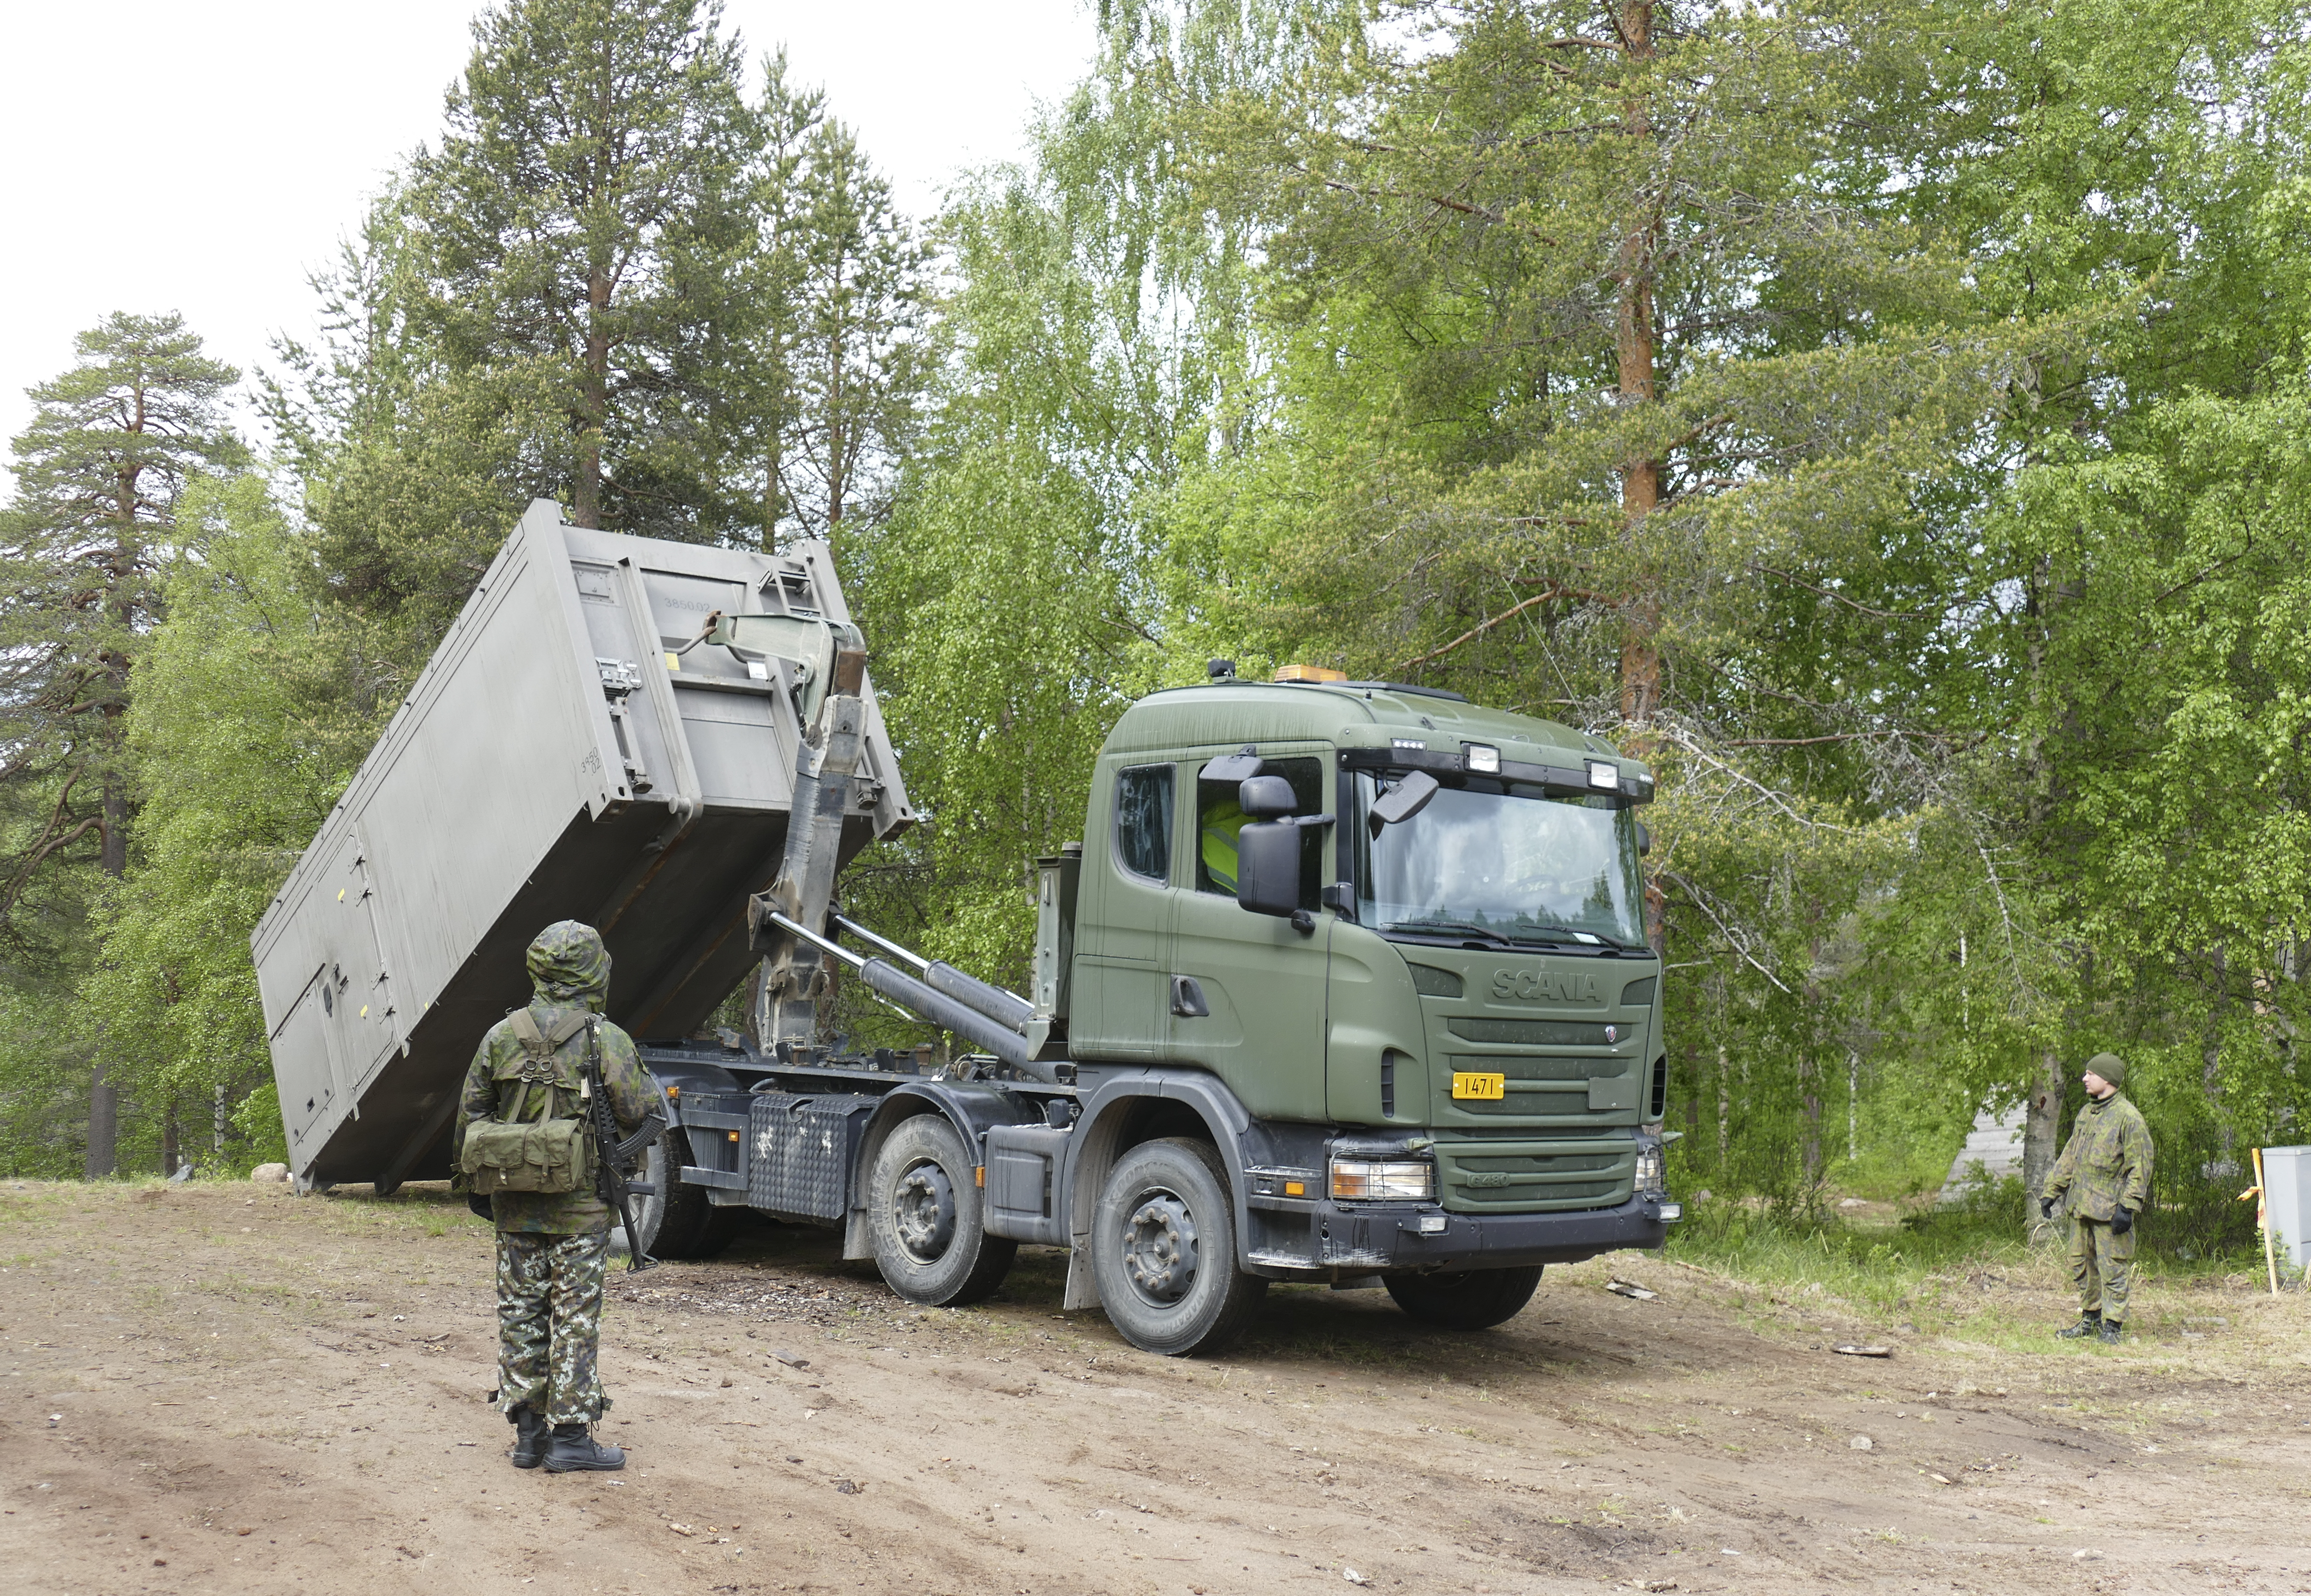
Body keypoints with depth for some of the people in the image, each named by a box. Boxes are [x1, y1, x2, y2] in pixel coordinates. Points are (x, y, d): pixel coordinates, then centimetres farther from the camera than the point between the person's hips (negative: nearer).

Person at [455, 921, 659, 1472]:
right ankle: (570, 1435, 5)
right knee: (576, 1319, 3)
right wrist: (648, 1084, 12)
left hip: (515, 1205, 4)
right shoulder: (607, 1040, -11)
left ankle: (528, 1431, 17)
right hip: (580, 1206, -4)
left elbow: (471, 1117, 7)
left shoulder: (501, 1036, 1)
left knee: (520, 1315, 11)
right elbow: (639, 1114, -9)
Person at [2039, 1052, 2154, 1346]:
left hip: (2109, 1209, -8)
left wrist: (2128, 1207, -18)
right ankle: (2090, 1319, 24)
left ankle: (2112, 1327, 4)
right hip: (2080, 1206, 8)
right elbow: (2069, 1157, 22)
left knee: (2113, 1270, -2)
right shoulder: (2086, 1113, 15)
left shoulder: (2128, 1117, -10)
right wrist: (2051, 1192, 18)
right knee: (2081, 1266, 13)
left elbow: (2139, 1167, -12)